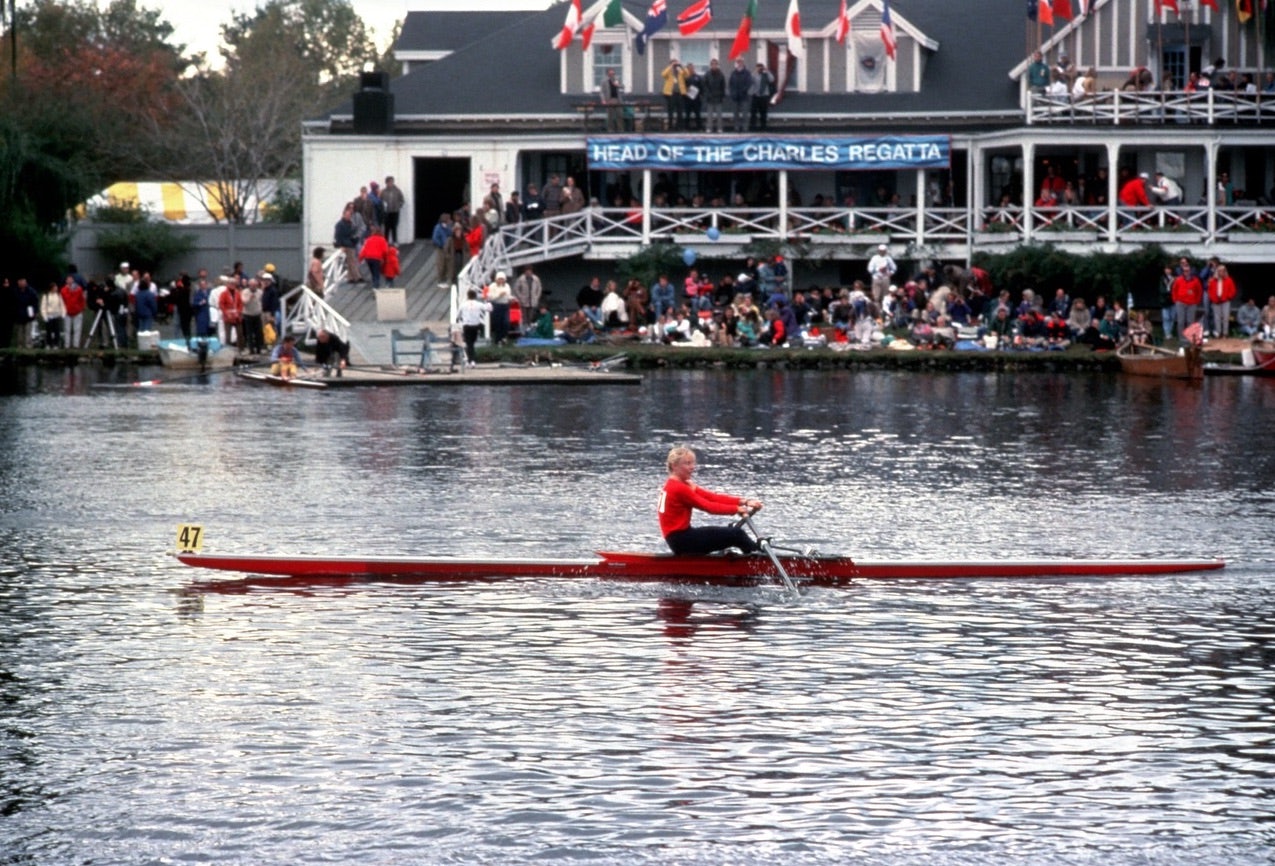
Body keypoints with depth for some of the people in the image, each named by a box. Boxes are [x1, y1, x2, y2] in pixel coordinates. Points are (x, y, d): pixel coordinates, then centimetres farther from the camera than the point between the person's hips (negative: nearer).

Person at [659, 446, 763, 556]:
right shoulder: (678, 488, -16)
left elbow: (713, 497, 4)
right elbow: (708, 506, -17)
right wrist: (736, 509, -15)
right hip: (681, 540, -10)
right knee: (736, 534, -9)